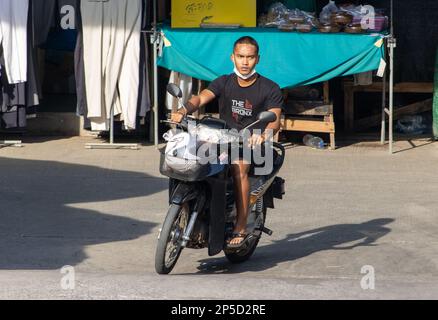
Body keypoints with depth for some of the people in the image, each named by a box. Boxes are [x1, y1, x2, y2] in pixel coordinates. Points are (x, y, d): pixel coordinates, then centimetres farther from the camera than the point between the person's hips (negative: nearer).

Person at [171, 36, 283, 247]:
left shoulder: (270, 89, 2)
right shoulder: (224, 83, 10)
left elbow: (274, 120, -11)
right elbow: (202, 98, -7)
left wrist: (264, 134, -35)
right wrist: (183, 111, -29)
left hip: (252, 143, -3)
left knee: (238, 165, -34)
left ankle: (240, 228, -32)